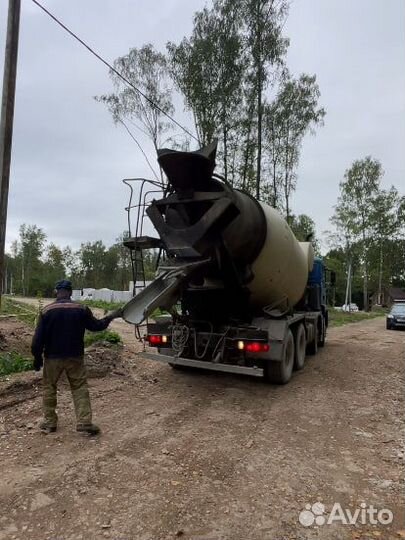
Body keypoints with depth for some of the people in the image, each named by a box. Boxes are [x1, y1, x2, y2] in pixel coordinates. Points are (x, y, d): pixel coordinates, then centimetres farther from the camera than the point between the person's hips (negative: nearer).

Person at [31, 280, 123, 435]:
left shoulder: (47, 311, -8)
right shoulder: (81, 309, -7)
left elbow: (38, 337, -7)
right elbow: (96, 326, 5)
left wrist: (37, 357, 5)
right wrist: (111, 316, 20)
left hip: (52, 357, 0)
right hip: (75, 357, 0)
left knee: (49, 388, 16)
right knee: (80, 388, 7)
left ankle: (49, 422, 24)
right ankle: (85, 422, 4)